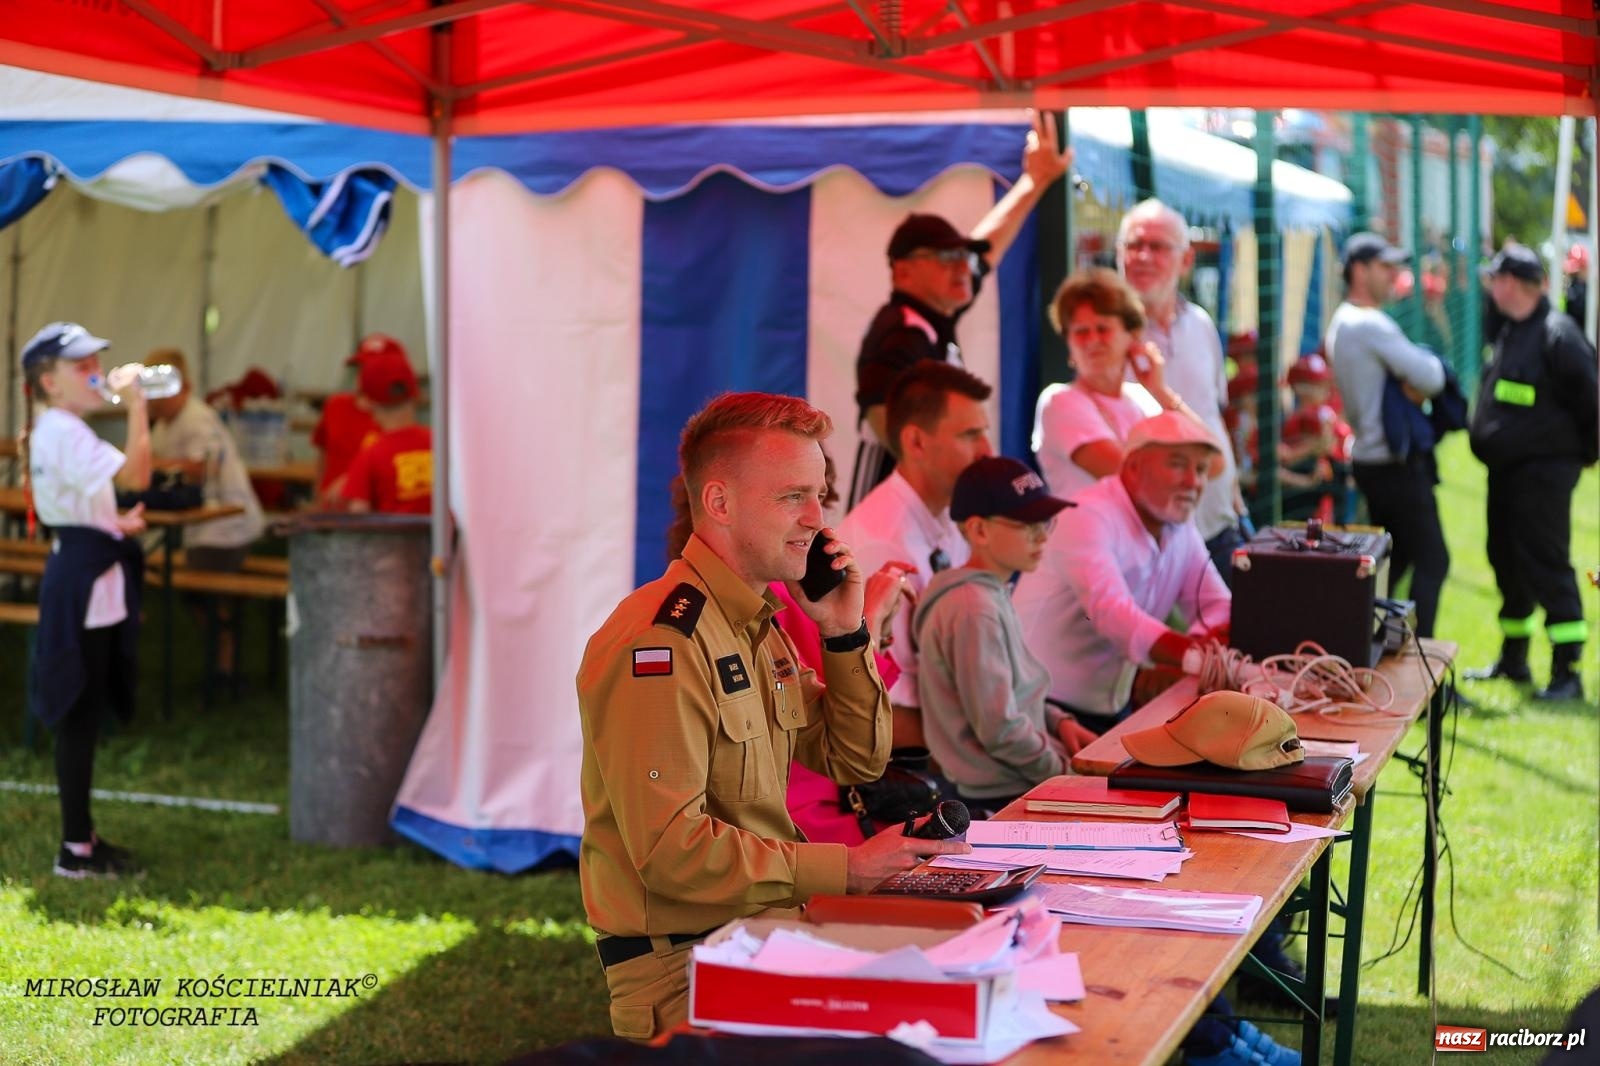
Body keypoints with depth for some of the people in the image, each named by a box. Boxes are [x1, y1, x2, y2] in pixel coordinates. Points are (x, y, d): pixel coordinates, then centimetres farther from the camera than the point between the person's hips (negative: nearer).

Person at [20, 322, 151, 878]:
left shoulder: (58, 431, 15)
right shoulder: (65, 433, -17)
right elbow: (136, 475, -29)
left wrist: (114, 525, 7)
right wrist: (135, 406, -24)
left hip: (89, 579, 10)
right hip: (83, 582, -10)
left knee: (84, 713, 14)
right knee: (78, 713, -5)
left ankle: (82, 834, 22)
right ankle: (76, 848, 0)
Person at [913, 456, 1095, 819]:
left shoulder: (993, 595, 12)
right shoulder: (973, 612, -20)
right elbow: (1000, 730, -21)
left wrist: (1058, 722, 6)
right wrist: (1069, 772, -11)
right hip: (1000, 800, -10)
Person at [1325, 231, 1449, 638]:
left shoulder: (1340, 322, 14)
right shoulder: (1370, 325, -18)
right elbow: (1430, 378, -20)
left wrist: (1414, 384, -6)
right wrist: (1429, 365, 2)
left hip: (1369, 458, 10)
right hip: (1397, 463, -10)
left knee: (1393, 559, 19)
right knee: (1431, 560, -5)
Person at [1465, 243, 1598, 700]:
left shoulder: (1557, 334, -17)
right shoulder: (1510, 332, 13)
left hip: (1542, 470, -10)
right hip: (1506, 470, 10)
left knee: (1546, 565, -9)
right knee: (1507, 561, 17)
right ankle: (1512, 659, 31)